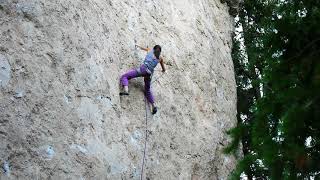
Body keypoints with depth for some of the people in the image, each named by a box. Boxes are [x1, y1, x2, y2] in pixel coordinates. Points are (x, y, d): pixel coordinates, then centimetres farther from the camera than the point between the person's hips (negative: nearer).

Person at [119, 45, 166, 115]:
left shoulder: (150, 51, 18)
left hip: (143, 69, -4)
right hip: (150, 73, 4)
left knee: (125, 76, -4)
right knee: (148, 90, 20)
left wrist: (139, 46, 63)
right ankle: (154, 105, 5)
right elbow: (164, 70, 34)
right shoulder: (160, 58, 22)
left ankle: (126, 90, -31)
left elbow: (143, 48, 41)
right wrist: (163, 70, 58)